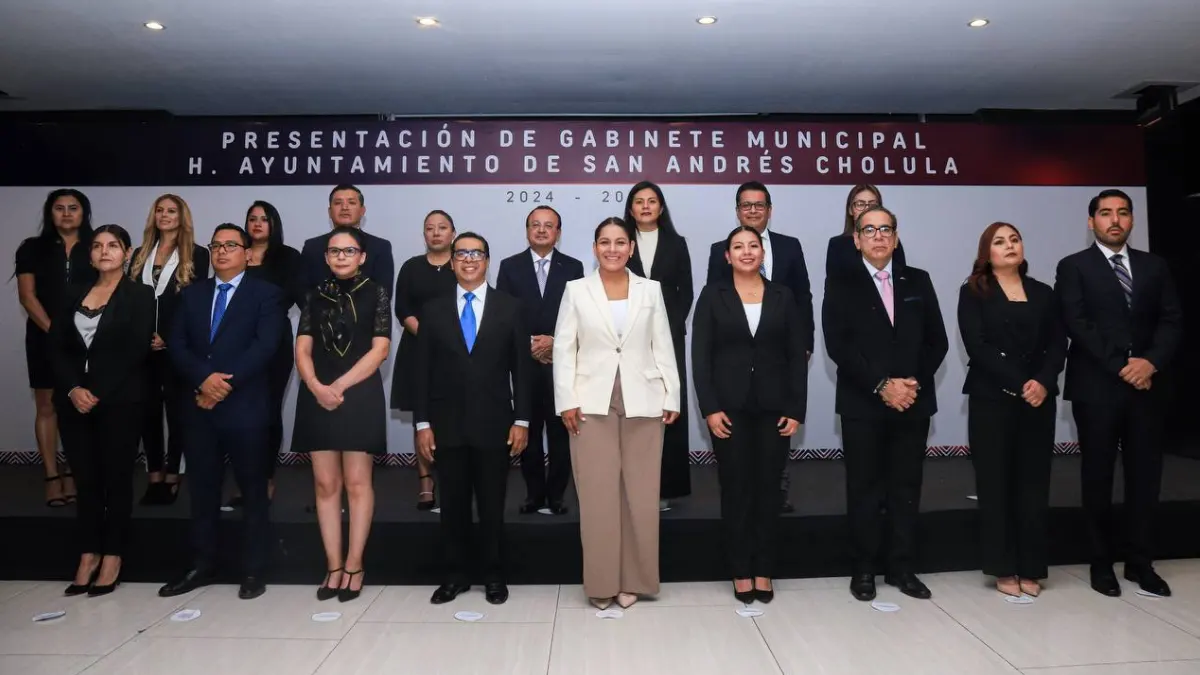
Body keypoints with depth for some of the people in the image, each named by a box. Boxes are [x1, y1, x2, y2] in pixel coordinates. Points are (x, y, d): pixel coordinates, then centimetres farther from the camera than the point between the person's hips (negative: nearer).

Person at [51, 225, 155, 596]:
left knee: (116, 478, 3)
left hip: (119, 402, -4)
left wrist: (99, 394, -14)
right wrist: (73, 389, -9)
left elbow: (136, 351, -9)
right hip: (75, 400, 4)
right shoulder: (75, 295, 14)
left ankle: (112, 557, 13)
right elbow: (57, 346, 6)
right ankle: (88, 556, 18)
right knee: (86, 480, 8)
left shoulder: (140, 295, 0)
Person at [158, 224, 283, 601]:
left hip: (245, 406, -4)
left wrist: (226, 382, -17)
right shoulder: (191, 294, 15)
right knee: (202, 489, 11)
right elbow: (176, 346, 4)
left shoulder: (265, 294, 1)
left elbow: (265, 346, -11)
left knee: (253, 489, 4)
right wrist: (204, 378, -13)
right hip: (199, 406, 4)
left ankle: (253, 570, 13)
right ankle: (202, 566, 24)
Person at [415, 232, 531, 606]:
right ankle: (455, 575, 26)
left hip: (494, 423, -1)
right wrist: (422, 423, -2)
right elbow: (423, 371, 4)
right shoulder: (433, 309, 6)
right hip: (447, 425, 1)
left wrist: (521, 420, -5)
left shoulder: (510, 307, 3)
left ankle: (493, 576, 24)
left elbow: (521, 368, 0)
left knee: (492, 506, 9)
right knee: (453, 505, 10)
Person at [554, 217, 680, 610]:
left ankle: (633, 580, 20)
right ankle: (601, 581, 16)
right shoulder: (577, 290, 5)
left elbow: (663, 347, 7)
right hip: (593, 402, -1)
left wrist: (672, 397, 1)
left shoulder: (651, 290, 8)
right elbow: (564, 348, 1)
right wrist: (566, 400, -7)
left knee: (640, 493, 5)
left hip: (642, 402, 1)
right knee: (597, 494, 2)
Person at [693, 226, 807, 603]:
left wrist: (796, 410, -3)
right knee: (735, 488, 4)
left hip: (774, 407, 2)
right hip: (730, 408, -1)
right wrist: (709, 408, -11)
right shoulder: (713, 296, 2)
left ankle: (764, 571, 20)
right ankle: (741, 572, 17)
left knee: (768, 487, 7)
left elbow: (798, 356, 4)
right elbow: (700, 356, -3)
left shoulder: (783, 296, 7)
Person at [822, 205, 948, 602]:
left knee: (906, 488, 9)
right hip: (862, 404, -3)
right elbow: (838, 346, -8)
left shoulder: (918, 281, 11)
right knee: (864, 490, 5)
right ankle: (864, 569, 17)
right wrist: (881, 386, -16)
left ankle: (902, 568, 22)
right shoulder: (841, 285, 1)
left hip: (913, 402, 3)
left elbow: (937, 341, 7)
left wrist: (914, 384, -8)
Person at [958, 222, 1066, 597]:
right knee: (995, 484, 0)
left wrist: (1043, 382, -13)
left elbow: (1058, 344, 5)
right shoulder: (973, 293, 2)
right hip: (991, 399, -3)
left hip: (1040, 400, 3)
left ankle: (1030, 569, 15)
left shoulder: (1043, 293, 13)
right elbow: (977, 346, -8)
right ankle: (1004, 570, 9)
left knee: (1033, 484, 5)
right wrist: (1019, 385, -15)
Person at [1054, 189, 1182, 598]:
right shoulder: (1074, 267, 2)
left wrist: (1151, 362, -12)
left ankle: (1140, 562, 19)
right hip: (1097, 387, -3)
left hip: (1148, 385, 3)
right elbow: (1077, 325, -8)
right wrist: (1121, 365, -15)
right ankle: (1102, 563, 16)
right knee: (1098, 476, 5)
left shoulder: (1155, 266, 13)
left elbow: (1172, 320, 5)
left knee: (1145, 475, 6)